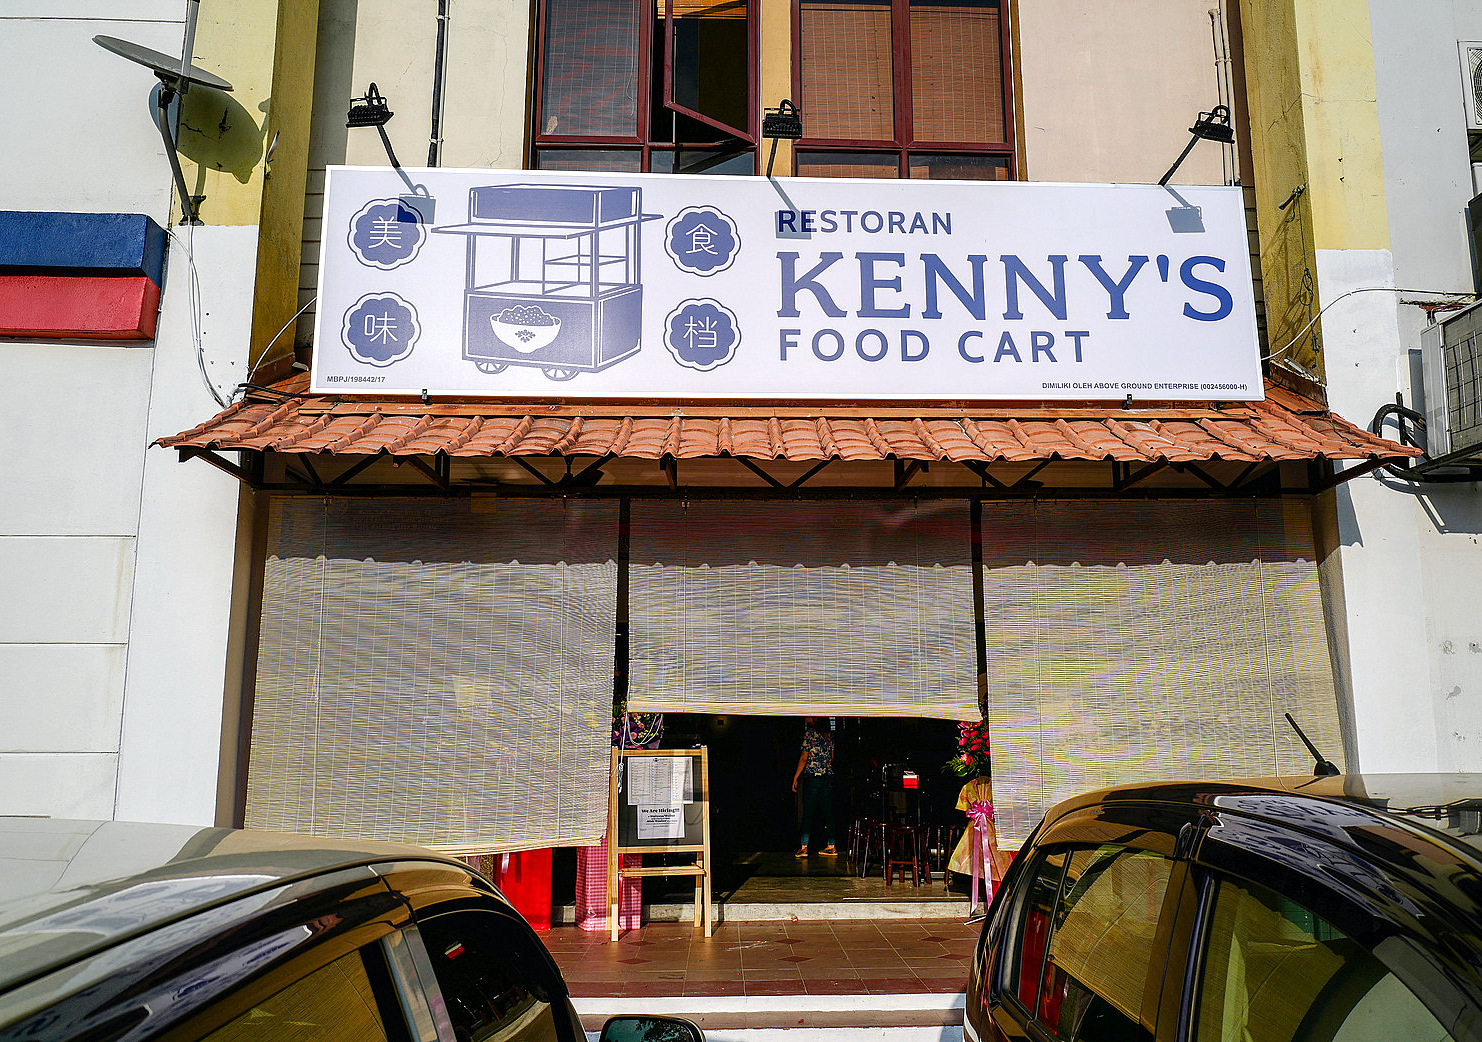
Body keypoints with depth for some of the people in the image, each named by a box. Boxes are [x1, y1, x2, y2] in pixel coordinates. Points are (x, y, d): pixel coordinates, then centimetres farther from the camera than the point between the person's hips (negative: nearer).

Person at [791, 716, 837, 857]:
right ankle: (831, 846, 9)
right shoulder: (828, 735, 11)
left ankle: (804, 847, -4)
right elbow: (832, 757, 15)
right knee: (828, 813, 8)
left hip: (812, 777, -5)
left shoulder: (809, 733, -7)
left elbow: (804, 758, -10)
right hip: (828, 777, 5)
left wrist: (795, 777, -6)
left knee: (808, 813, -2)